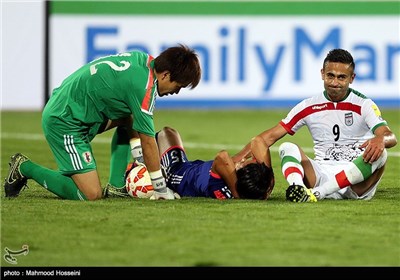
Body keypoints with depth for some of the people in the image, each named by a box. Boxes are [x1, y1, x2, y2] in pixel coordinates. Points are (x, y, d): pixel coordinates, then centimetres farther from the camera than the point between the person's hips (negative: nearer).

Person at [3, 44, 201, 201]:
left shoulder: (141, 58, 6)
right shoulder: (143, 86, -21)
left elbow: (130, 116, 18)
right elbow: (148, 142, -15)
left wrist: (140, 159, 17)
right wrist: (162, 190, -6)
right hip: (65, 123, -10)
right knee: (91, 195, -12)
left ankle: (116, 187, 16)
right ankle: (25, 168, 0)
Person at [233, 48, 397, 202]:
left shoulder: (363, 105, 1)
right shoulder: (309, 107, 8)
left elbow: (390, 137, -12)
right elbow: (271, 136, 8)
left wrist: (381, 140, -39)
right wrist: (233, 162, -3)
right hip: (323, 174, 2)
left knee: (379, 153, -31)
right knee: (287, 148, -18)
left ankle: (315, 193, -40)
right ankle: (299, 190, -52)